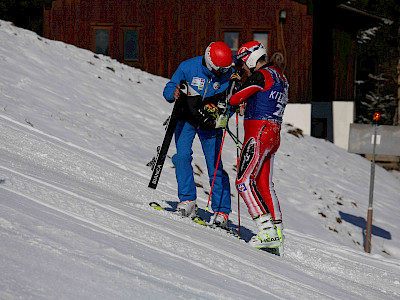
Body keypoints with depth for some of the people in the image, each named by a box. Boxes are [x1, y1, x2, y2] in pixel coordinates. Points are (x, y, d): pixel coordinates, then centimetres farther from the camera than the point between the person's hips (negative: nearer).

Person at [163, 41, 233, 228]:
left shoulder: (229, 74, -12)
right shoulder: (188, 67, -16)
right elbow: (168, 90, -7)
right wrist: (174, 93, -31)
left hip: (210, 122, 0)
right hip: (186, 118, 0)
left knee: (215, 166, -5)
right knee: (182, 155, -18)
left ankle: (221, 211, 1)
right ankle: (187, 200, -9)